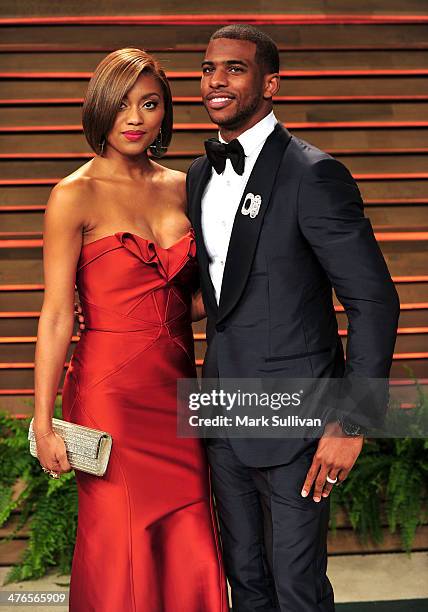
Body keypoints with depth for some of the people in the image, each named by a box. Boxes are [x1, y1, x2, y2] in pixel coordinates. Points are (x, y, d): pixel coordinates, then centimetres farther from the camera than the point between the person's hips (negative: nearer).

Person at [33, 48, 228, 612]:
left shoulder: (180, 187, 9)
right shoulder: (75, 196, -6)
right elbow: (57, 316, -9)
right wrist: (44, 422, -11)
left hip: (176, 389, 5)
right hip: (111, 392, -5)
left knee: (190, 557, 7)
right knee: (122, 559, 4)